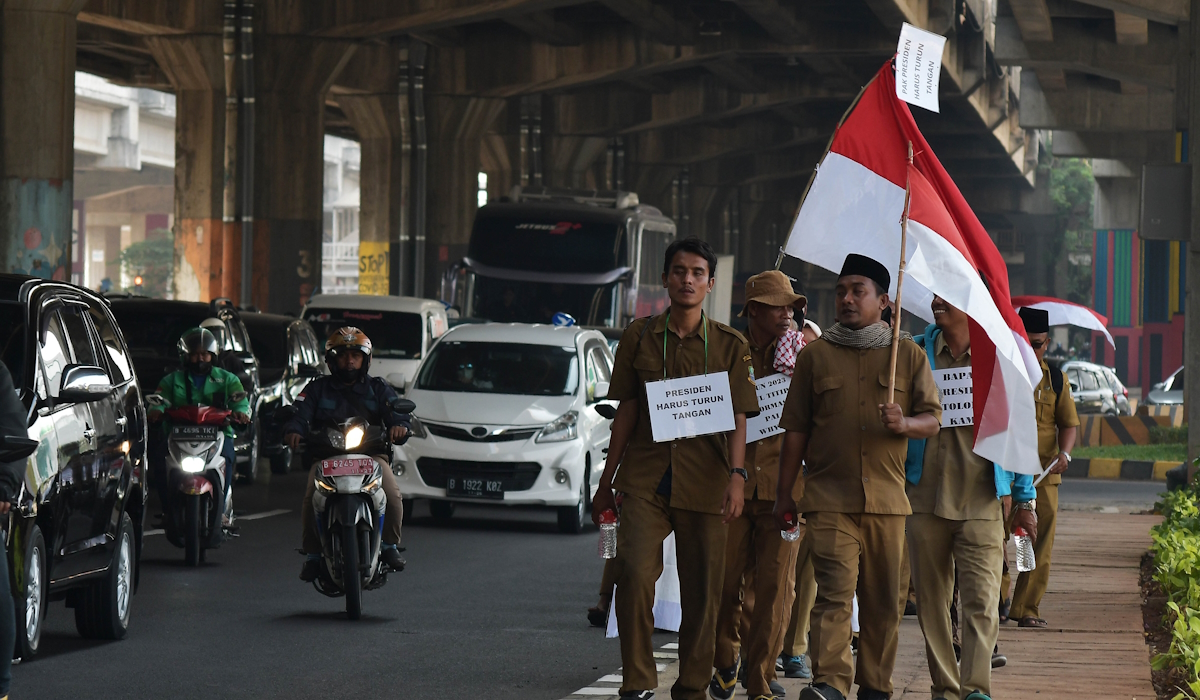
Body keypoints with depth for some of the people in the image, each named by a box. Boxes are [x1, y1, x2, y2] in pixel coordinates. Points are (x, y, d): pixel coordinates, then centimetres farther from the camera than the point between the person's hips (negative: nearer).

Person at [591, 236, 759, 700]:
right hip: (645, 476, 0)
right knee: (634, 573, -17)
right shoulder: (639, 336, 9)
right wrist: (606, 482, 11)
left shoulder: (730, 345, 7)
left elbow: (737, 417, 3)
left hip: (704, 481, 0)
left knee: (702, 591, 2)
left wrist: (736, 475, -12)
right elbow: (626, 412, 12)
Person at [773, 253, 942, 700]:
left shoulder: (908, 355, 10)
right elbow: (796, 430, 10)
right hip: (829, 499, -2)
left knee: (883, 601, 5)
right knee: (834, 590, -16)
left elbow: (933, 419, 8)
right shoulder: (815, 356, 9)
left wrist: (904, 423, -14)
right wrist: (784, 494, 8)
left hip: (887, 500, 2)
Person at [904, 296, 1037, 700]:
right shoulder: (915, 353, 8)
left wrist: (1023, 499, 9)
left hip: (982, 501, -2)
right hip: (926, 497, 2)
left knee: (981, 599, -12)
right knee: (932, 601, 5)